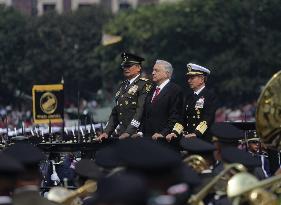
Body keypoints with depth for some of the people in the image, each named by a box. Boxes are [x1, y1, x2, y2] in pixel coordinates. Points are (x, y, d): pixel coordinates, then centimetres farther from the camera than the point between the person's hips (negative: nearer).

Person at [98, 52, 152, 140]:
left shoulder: (144, 84, -5)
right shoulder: (123, 86, 20)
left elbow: (141, 110, -14)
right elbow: (115, 112, 21)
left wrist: (128, 132, -22)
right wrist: (107, 132, 9)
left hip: (136, 134, -6)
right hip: (121, 135, 6)